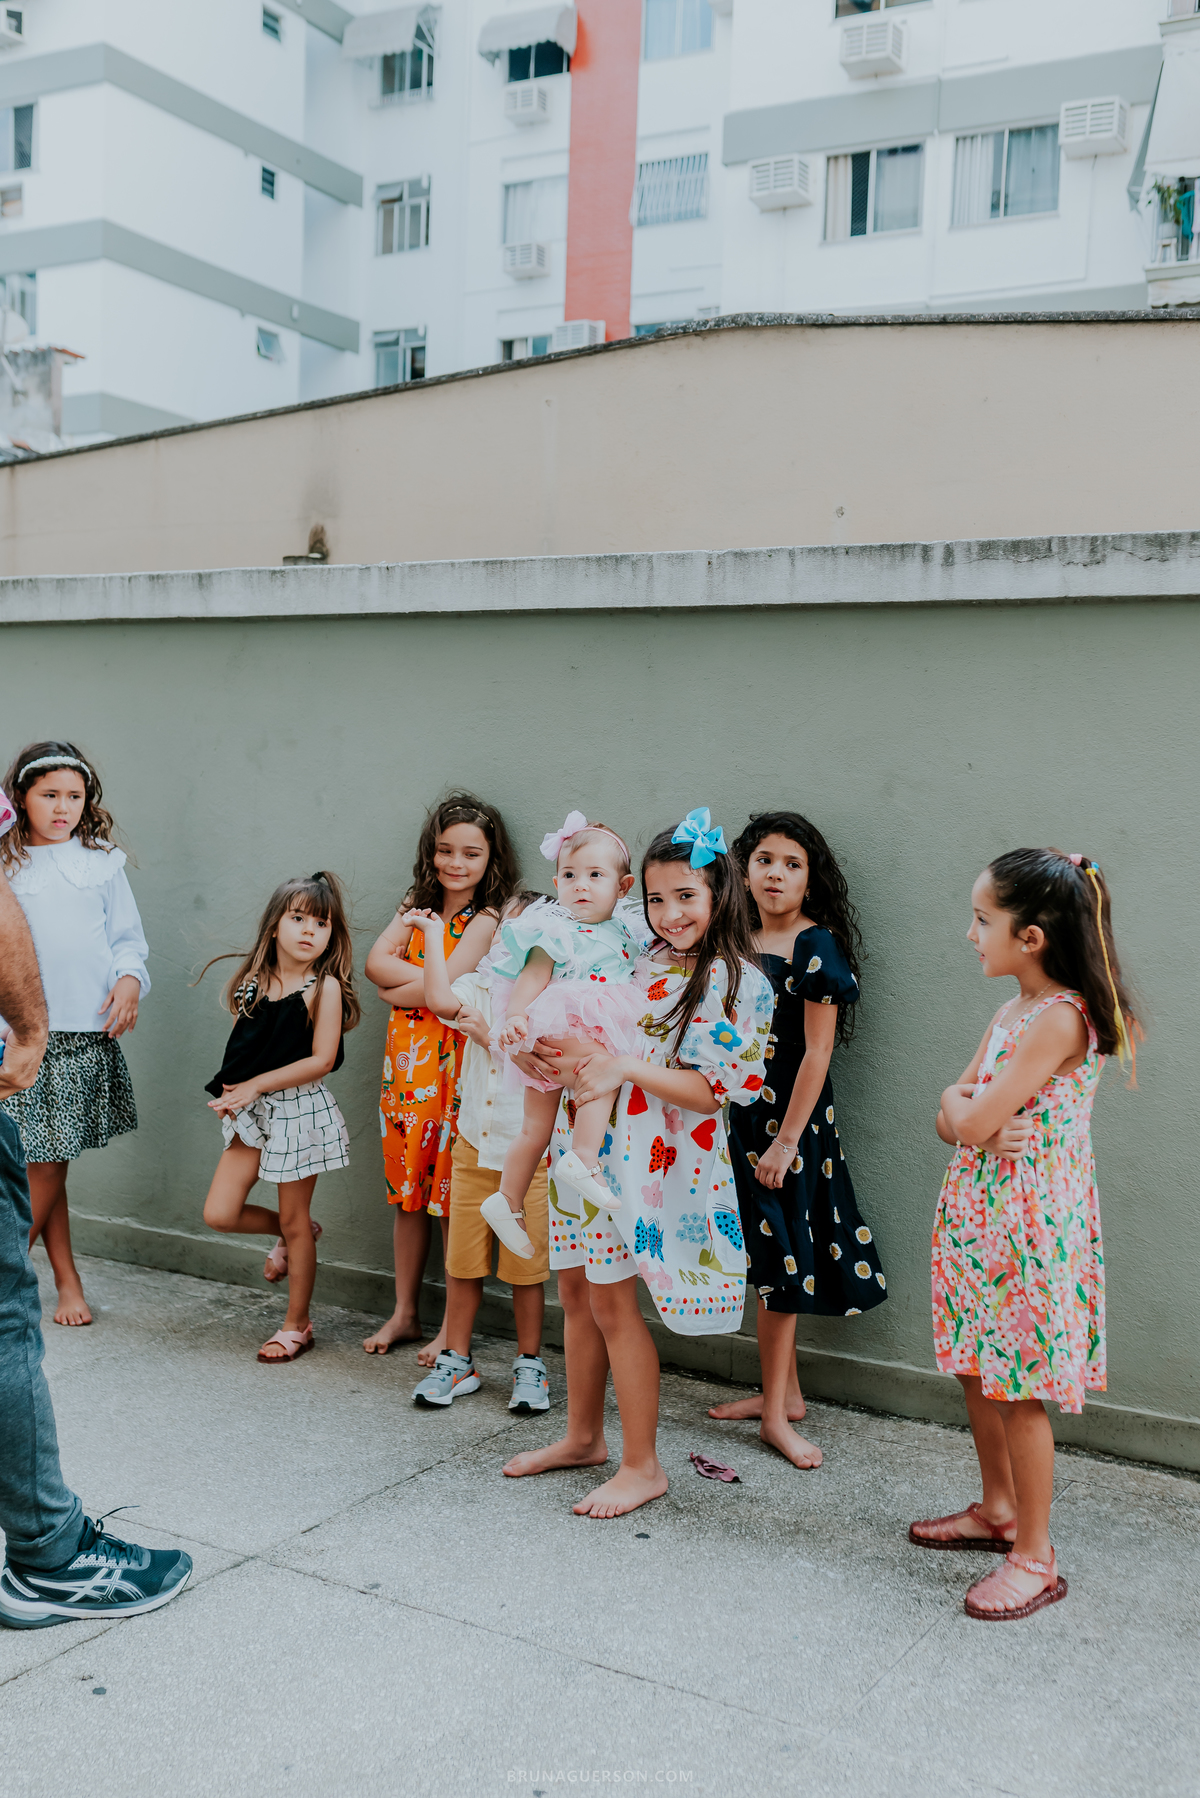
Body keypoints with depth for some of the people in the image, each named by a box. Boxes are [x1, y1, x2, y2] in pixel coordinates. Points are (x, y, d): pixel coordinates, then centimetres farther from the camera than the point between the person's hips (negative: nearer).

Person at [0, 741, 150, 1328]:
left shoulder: (101, 863, 8)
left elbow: (127, 937, 9)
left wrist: (130, 978, -6)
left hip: (87, 1032, 1)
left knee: (47, 1162, 4)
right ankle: (67, 1279, 16)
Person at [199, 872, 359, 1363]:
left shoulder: (325, 987, -12)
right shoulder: (253, 982, 4)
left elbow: (322, 1060, -16)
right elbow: (242, 1047, 14)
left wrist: (257, 1084, -16)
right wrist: (230, 1091, -3)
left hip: (300, 1110, -5)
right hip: (254, 1112, 5)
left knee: (294, 1220, 5)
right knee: (219, 1213, 2)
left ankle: (297, 1325, 21)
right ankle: (289, 1236, 31)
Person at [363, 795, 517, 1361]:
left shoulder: (487, 919, -8)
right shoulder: (418, 904, 12)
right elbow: (376, 960, 0)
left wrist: (398, 990, -3)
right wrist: (428, 980, -13)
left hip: (454, 1064, -6)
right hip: (406, 1060, 6)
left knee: (452, 1198, -1)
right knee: (407, 1194, 13)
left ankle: (454, 1329, 9)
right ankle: (404, 1314, 25)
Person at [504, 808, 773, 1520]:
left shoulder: (739, 982, -12)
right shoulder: (637, 959, 9)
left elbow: (717, 1090, -16)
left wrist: (624, 1068, -25)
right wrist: (549, 1053, -4)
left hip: (647, 1157, -7)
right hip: (586, 1141, 7)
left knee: (611, 1301, -2)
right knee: (576, 1289, 14)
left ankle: (642, 1466, 14)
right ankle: (583, 1437, 32)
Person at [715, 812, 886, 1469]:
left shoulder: (818, 946, -11)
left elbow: (817, 1052, -14)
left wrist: (786, 1139, -15)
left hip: (791, 1119, -6)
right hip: (741, 1116, 6)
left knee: (779, 1260, 1)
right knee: (765, 1258, 13)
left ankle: (775, 1411, 12)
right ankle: (783, 1391, 27)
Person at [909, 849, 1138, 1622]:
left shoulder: (1060, 1017, -20)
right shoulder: (1014, 1011, 10)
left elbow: (971, 1120, -23)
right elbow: (953, 1122, 10)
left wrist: (961, 1103, -2)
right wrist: (970, 1115, -11)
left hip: (1028, 1224, -9)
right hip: (977, 1210, 9)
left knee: (1020, 1391, 0)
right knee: (978, 1373, 18)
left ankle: (1035, 1557, 13)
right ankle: (999, 1508, 36)